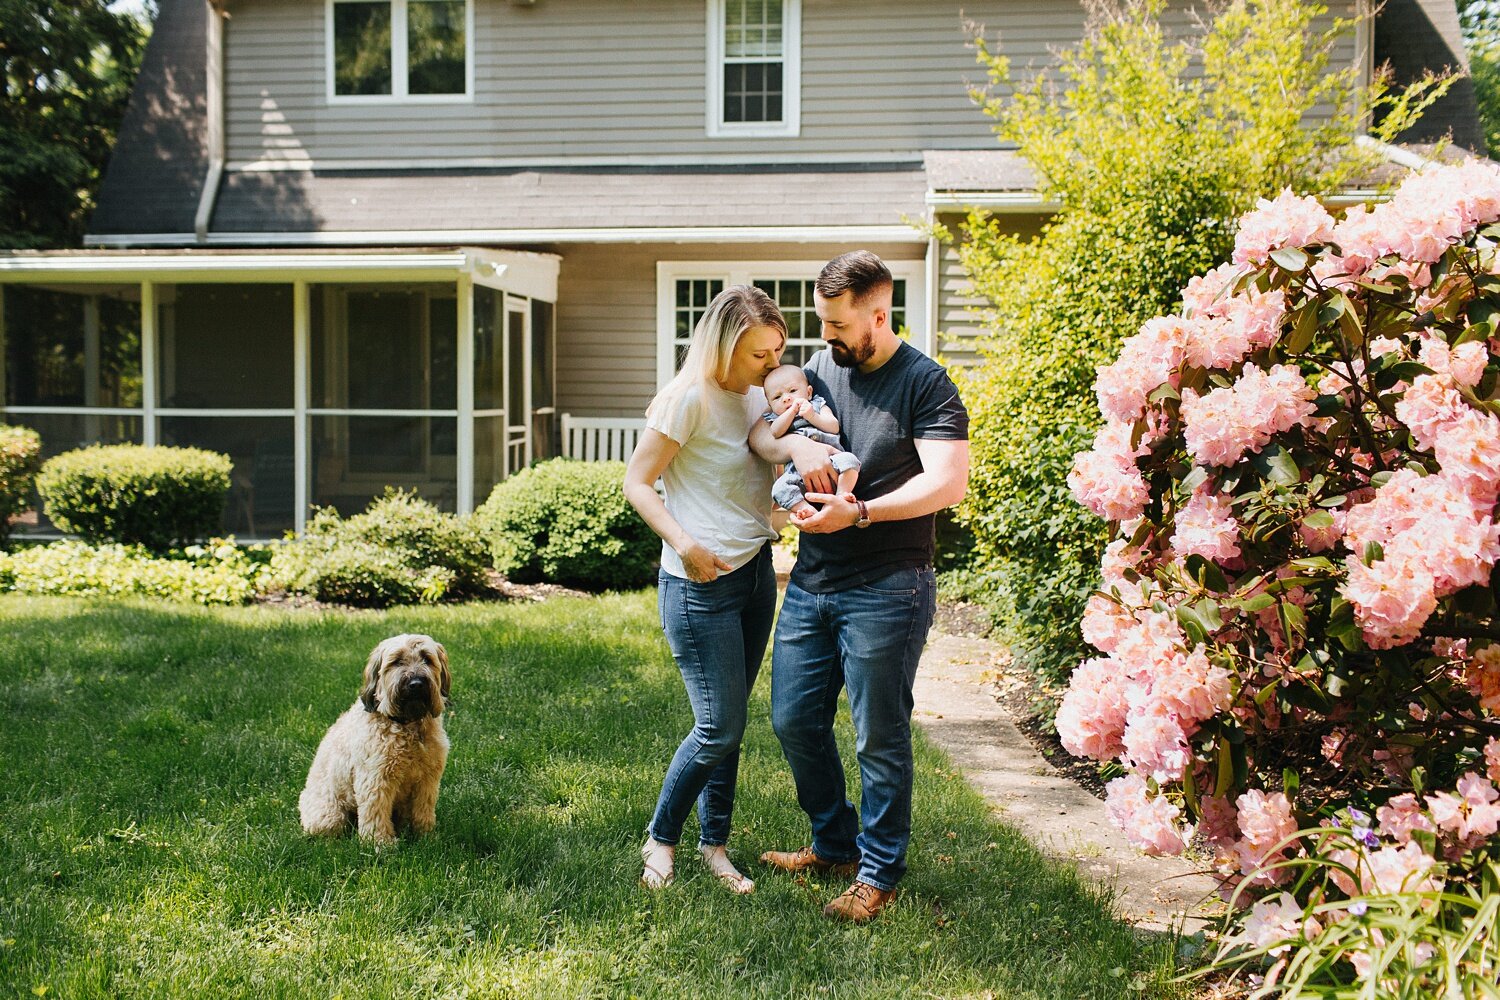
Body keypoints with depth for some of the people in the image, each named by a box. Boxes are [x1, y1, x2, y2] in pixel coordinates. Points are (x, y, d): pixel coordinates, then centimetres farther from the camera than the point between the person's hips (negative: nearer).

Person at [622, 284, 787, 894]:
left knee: (730, 722, 12)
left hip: (757, 571, 7)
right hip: (701, 584, -7)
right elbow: (637, 483, -13)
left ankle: (715, 844, 24)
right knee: (720, 727, -4)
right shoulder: (691, 398, -14)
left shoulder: (759, 394, 7)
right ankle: (660, 838, 17)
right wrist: (684, 544, -25)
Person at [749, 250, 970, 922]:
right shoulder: (823, 370, 11)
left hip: (886, 590, -7)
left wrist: (860, 513, -23)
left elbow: (948, 482, -17)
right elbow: (759, 431, 8)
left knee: (880, 738, 3)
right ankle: (834, 845, 32)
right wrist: (796, 445, -14)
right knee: (794, 721, 12)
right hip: (811, 583, 7)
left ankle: (879, 874, 19)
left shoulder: (925, 383, -8)